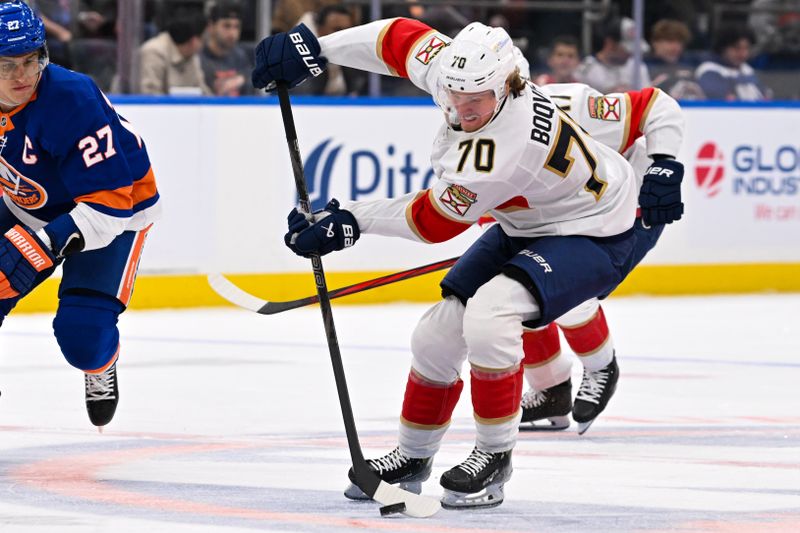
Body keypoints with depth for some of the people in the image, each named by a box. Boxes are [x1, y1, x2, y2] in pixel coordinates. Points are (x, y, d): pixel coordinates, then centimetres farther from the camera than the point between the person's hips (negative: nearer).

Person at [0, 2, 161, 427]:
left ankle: (101, 370, 18)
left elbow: (110, 199, -34)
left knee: (81, 335, -19)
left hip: (119, 205, -6)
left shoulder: (72, 100, -37)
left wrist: (46, 245, -41)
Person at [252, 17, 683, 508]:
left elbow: (432, 222, -24)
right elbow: (401, 38, 0)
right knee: (438, 333, 3)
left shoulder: (502, 153, -37)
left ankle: (495, 457, -14)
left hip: (593, 237, -9)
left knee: (487, 312, -31)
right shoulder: (457, 69, -18)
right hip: (528, 224, 9)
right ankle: (412, 457, 25)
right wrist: (314, 46, -3)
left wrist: (350, 220, -14)